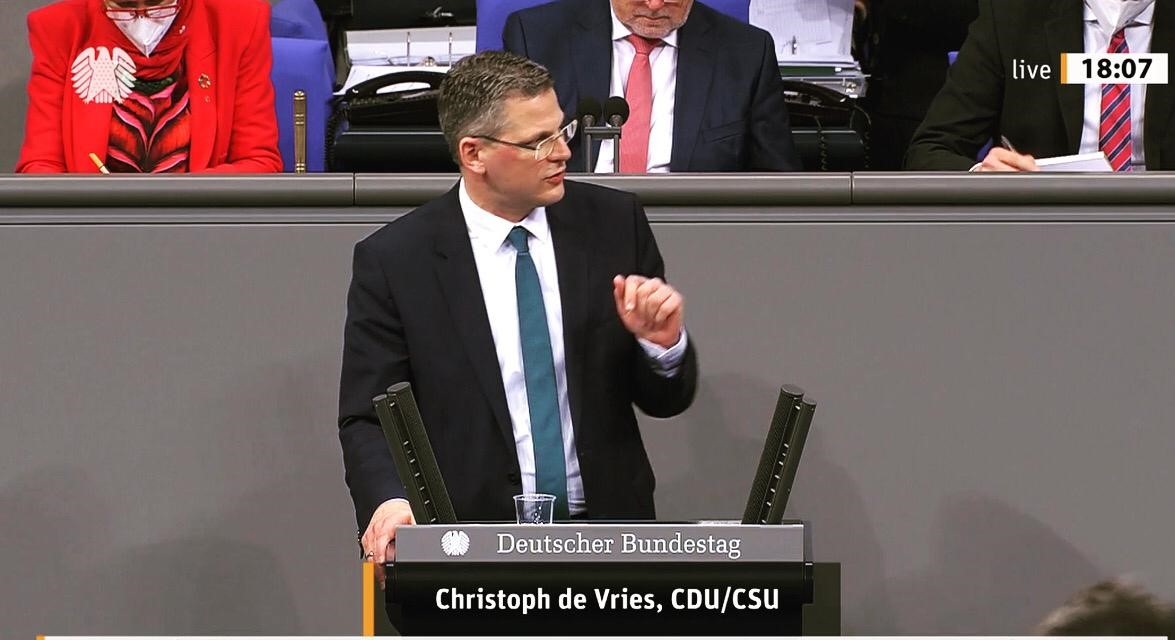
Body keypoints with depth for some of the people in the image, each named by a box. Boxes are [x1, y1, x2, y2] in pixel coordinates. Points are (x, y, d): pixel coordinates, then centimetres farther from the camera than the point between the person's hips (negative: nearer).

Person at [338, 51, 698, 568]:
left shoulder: (614, 223, 8)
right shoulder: (394, 261, 0)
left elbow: (667, 400, 14)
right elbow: (366, 419, 1)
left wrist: (663, 345, -9)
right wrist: (389, 502, -20)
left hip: (607, 528, 2)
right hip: (472, 541, -2)